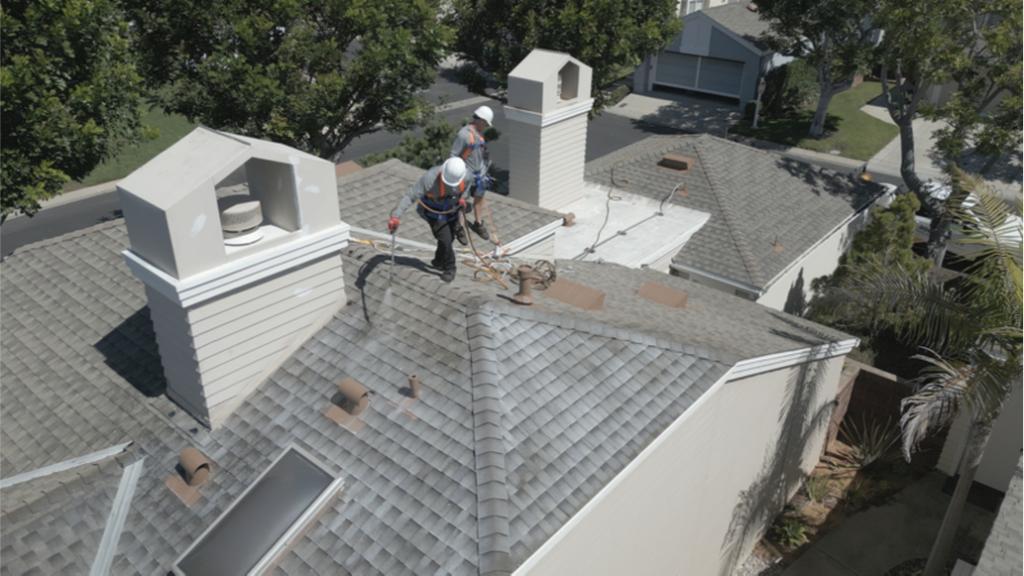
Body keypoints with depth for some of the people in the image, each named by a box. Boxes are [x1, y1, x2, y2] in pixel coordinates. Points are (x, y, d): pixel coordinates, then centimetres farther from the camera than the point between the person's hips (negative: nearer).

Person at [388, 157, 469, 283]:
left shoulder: (464, 174, -25)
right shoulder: (430, 178, -41)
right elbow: (410, 196, -42)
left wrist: (462, 197, -7)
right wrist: (395, 216, -51)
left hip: (452, 209, 5)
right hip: (434, 211, -5)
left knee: (450, 237, 19)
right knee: (445, 240, -10)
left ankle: (439, 262, 48)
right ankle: (449, 268, 19)